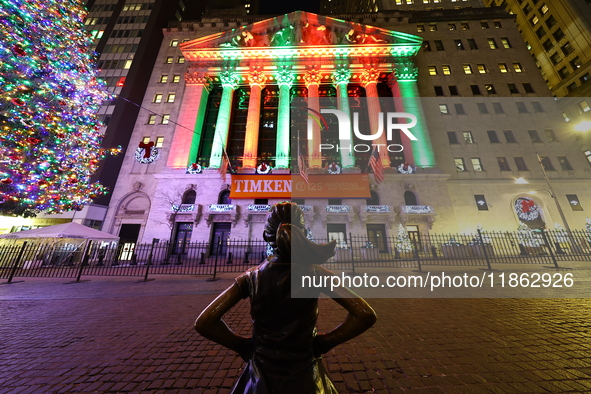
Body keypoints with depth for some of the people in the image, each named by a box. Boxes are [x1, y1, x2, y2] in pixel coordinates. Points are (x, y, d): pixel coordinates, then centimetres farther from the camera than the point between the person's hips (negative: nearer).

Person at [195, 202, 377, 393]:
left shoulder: (251, 277, -17)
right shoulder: (314, 273, -21)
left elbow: (204, 322, -15)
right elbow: (366, 315, -20)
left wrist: (243, 345, -4)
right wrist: (324, 342, -10)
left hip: (262, 375, 1)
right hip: (304, 377, 0)